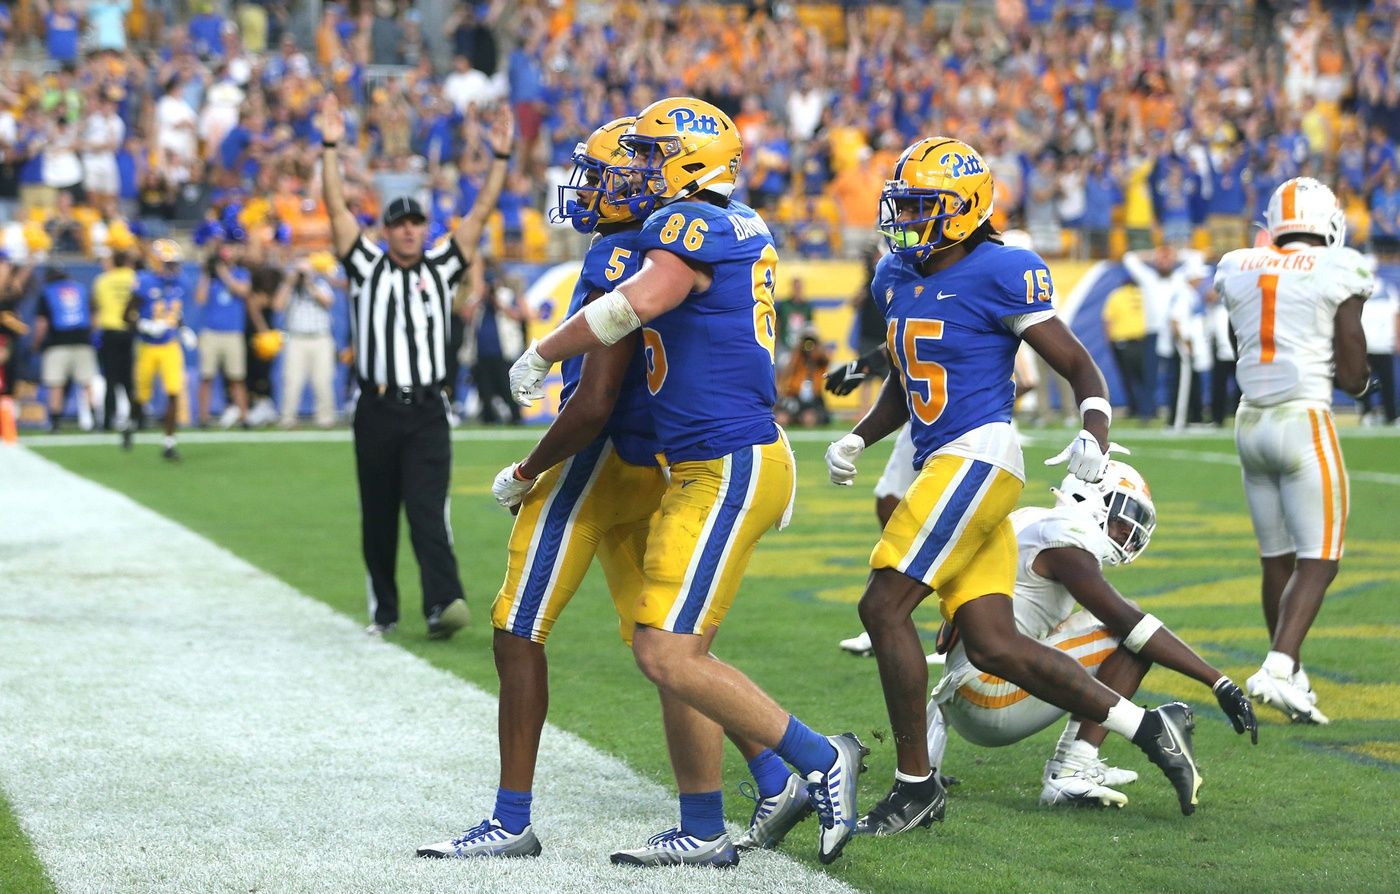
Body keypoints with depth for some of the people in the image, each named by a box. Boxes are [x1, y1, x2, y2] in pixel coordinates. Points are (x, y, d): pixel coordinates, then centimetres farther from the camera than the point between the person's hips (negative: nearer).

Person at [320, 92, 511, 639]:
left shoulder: (442, 268, 10)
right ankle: (382, 610, 17)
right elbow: (337, 210, -1)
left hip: (427, 413, -1)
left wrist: (500, 158, -3)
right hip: (376, 410, 1)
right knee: (378, 516, 7)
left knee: (428, 509, -12)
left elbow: (480, 214, 6)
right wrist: (330, 148, -9)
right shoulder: (368, 267, 7)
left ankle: (444, 604, -24)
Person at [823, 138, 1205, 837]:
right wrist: (857, 439, 13)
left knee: (884, 607, -13)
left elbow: (1081, 369, -6)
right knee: (993, 645, 3)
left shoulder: (999, 275, -10)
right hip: (941, 465, 8)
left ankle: (916, 784, -2)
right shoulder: (896, 278, 13)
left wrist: (1093, 434, -24)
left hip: (978, 457, -8)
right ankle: (1150, 727, 13)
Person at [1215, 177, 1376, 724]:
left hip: (1250, 421, 6)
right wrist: (1359, 377, 16)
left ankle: (1292, 679, 20)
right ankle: (1278, 669, -20)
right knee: (1317, 563, -3)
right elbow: (1353, 377, -6)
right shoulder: (1337, 274, -7)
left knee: (1278, 560, 14)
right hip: (1304, 423, -6)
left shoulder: (1239, 271, 7)